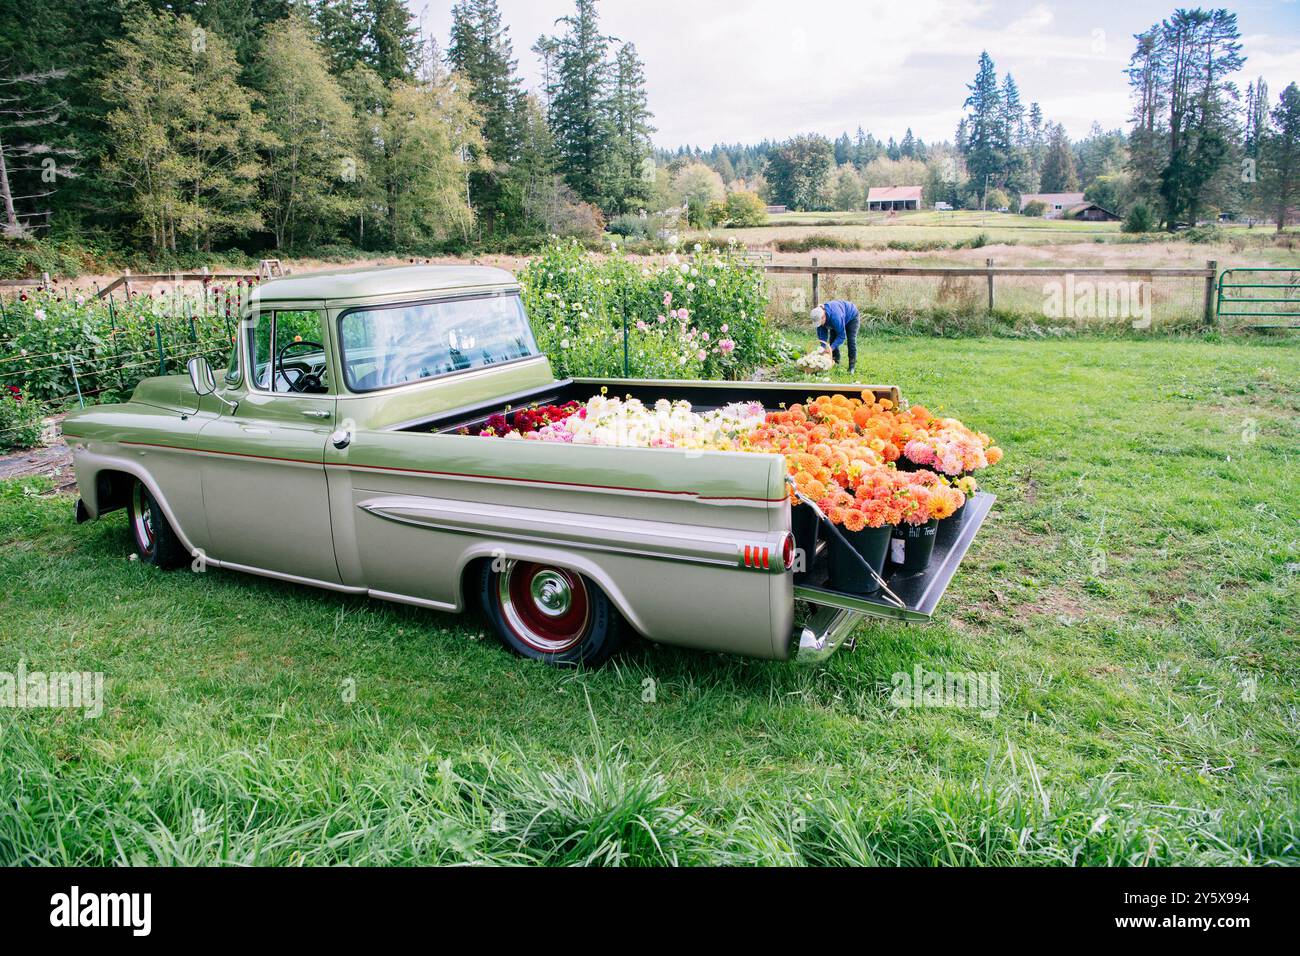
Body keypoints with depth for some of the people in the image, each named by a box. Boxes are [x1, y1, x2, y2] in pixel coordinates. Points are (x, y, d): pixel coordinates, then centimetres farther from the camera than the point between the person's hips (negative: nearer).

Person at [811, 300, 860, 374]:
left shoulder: (835, 316, -48)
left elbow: (841, 336, -39)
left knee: (851, 341, -15)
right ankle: (835, 362, 9)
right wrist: (823, 346, -30)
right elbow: (822, 333, -17)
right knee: (832, 340, -2)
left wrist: (832, 347, -46)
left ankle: (852, 367, -10)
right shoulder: (818, 316, -27)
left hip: (852, 317, -7)